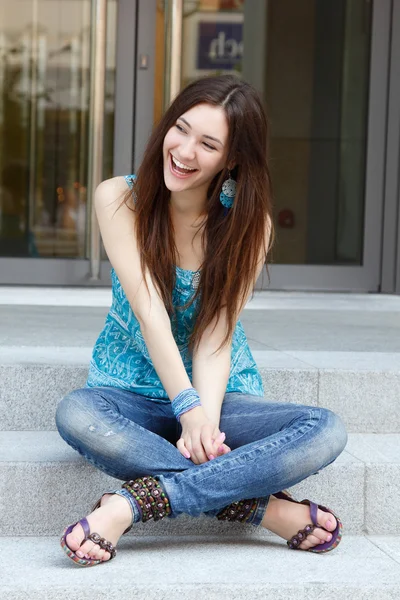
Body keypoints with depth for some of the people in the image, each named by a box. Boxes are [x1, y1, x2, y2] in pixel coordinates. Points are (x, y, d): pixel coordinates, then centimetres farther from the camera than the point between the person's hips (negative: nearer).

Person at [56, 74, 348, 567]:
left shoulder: (249, 224, -7)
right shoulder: (119, 199, -9)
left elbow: (214, 338, -13)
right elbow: (148, 311, -18)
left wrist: (206, 421, -30)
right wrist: (187, 408, -27)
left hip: (218, 392, 1)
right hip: (133, 393, -1)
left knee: (326, 431, -27)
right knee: (75, 415, -37)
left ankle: (134, 502, -31)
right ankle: (265, 509, -31)